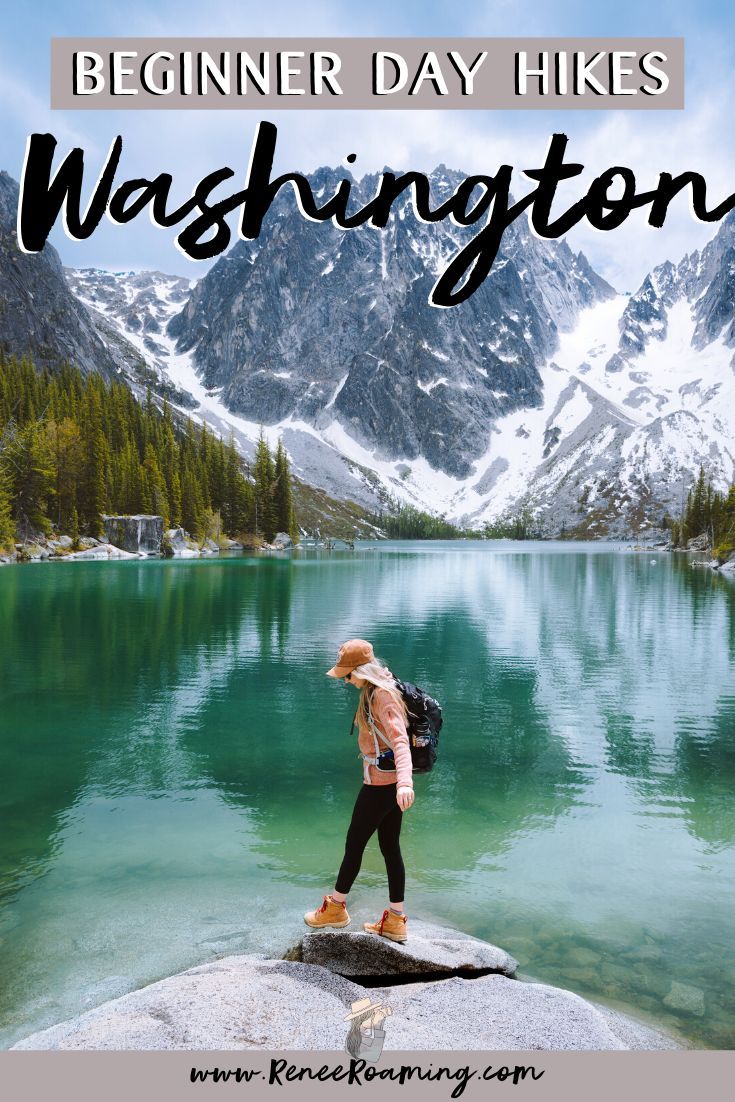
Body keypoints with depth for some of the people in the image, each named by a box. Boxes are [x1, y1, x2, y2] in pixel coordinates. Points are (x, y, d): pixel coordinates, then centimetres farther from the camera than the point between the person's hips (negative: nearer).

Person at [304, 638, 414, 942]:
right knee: (390, 848, 14)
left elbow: (400, 740, -34)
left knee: (354, 844, 8)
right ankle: (395, 921, 23)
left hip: (380, 783, -10)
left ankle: (335, 908, 27)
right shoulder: (375, 691, 8)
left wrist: (405, 781, -49)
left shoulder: (383, 696, -22)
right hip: (390, 782, 10)